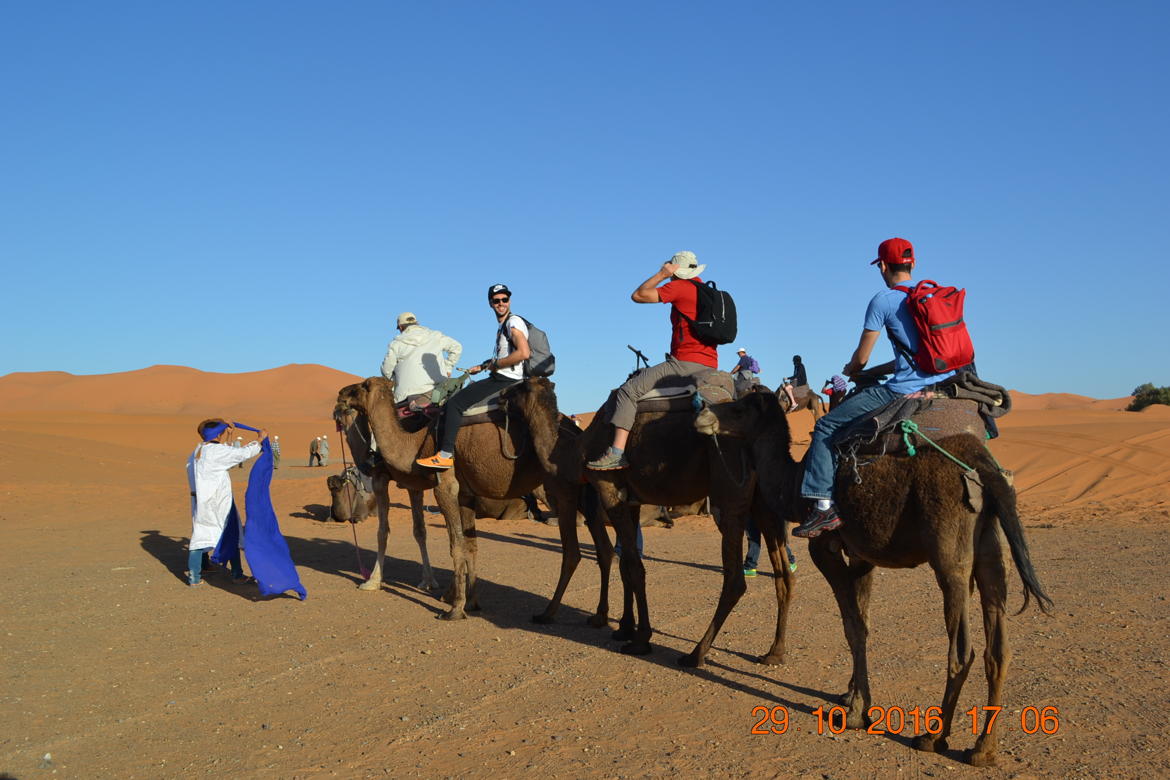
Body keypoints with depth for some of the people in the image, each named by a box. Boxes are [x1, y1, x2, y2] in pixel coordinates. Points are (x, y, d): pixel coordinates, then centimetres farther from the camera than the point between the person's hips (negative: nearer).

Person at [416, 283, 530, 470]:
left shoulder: (514, 322, -10)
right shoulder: (502, 325, 21)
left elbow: (524, 353, -24)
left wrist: (494, 364, -14)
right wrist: (482, 366, 19)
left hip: (506, 380, -10)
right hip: (500, 379, 10)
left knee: (454, 403, -13)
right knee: (459, 397, 16)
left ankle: (445, 455, -13)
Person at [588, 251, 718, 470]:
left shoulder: (679, 287, -6)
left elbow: (637, 295, -3)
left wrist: (662, 274, 6)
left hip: (686, 362, -9)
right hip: (709, 366, 9)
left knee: (630, 390, -11)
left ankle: (617, 453, -21)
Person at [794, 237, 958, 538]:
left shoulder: (883, 300, -5)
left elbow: (860, 358, -1)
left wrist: (850, 370, 22)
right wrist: (877, 371, 29)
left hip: (907, 389, -8)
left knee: (827, 426, -2)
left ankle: (824, 504, -10)